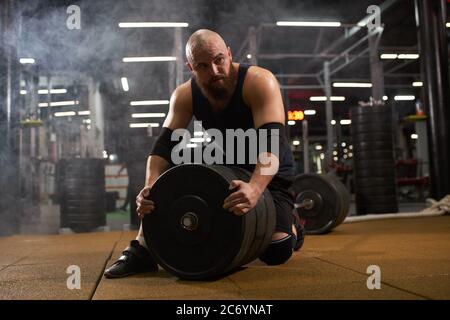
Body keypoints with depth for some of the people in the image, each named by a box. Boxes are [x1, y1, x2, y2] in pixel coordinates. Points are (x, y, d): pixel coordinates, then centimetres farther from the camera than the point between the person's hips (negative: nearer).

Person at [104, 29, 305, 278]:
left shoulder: (259, 82, -27)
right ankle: (142, 250, -7)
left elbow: (273, 141, -38)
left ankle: (292, 223, 17)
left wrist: (255, 188, -57)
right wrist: (151, 187, -39)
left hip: (267, 173, -4)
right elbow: (165, 145, -18)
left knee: (276, 252, -18)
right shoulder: (184, 96, -12)